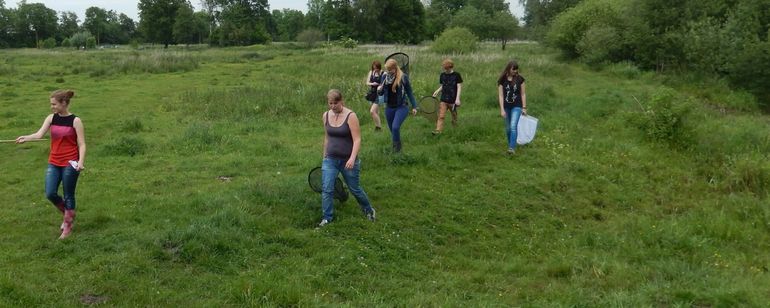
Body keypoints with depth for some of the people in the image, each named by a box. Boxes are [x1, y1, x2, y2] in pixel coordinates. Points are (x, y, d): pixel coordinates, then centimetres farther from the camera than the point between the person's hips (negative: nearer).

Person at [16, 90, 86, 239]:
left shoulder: (75, 121, -9)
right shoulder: (51, 118, 3)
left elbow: (81, 144, -10)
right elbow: (40, 134, -10)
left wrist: (80, 162, -24)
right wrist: (26, 137, -29)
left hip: (69, 164, -5)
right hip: (54, 163, 5)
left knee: (68, 196, 4)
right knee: (50, 194, -1)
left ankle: (68, 227, 18)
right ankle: (66, 213, 28)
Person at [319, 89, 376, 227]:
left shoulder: (350, 116, -14)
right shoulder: (326, 115, 2)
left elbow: (357, 140, -18)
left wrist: (352, 158, -29)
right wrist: (325, 156, 19)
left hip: (348, 160, -4)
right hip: (330, 160, 4)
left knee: (354, 188, 11)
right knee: (326, 189, -6)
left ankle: (368, 210, 36)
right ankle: (327, 218, 5)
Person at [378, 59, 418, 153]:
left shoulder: (403, 77, -10)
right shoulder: (384, 76, 0)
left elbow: (409, 92, -1)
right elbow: (382, 92, 11)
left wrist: (414, 106, 0)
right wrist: (379, 89, -13)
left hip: (401, 107, -5)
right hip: (389, 108, 5)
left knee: (395, 127, -21)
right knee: (392, 129, 13)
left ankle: (397, 145, 2)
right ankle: (395, 147, 34)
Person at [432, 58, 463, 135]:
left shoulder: (456, 75, -4)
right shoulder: (442, 75, 8)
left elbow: (459, 87, -6)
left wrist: (457, 98, -15)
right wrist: (437, 91, -2)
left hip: (452, 100, -3)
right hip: (443, 99, 3)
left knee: (454, 116, 10)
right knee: (441, 116, -9)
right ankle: (438, 130, -13)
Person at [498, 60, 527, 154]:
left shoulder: (520, 79, -2)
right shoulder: (502, 80, -3)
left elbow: (523, 94, 3)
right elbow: (500, 95, -3)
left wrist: (524, 107, 1)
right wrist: (502, 109, -8)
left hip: (516, 106, -2)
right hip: (506, 107, 2)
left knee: (513, 126, -16)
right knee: (508, 128, 11)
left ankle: (512, 147, -17)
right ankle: (510, 145, 28)